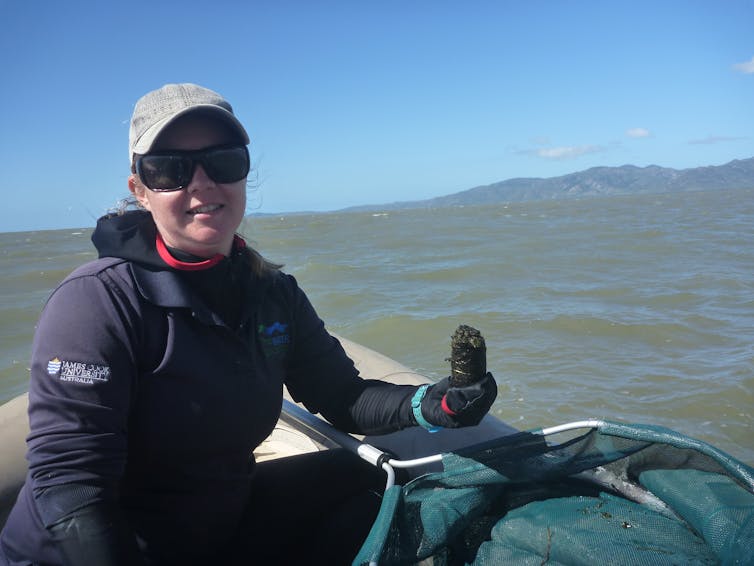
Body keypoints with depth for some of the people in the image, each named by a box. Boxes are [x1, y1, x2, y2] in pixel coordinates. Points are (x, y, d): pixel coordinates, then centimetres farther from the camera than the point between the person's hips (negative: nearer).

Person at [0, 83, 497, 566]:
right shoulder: (96, 300, -22)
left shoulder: (273, 292, -2)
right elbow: (70, 481, -25)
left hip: (222, 525, 6)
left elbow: (343, 395, -1)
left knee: (365, 479, -1)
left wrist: (426, 405, -19)